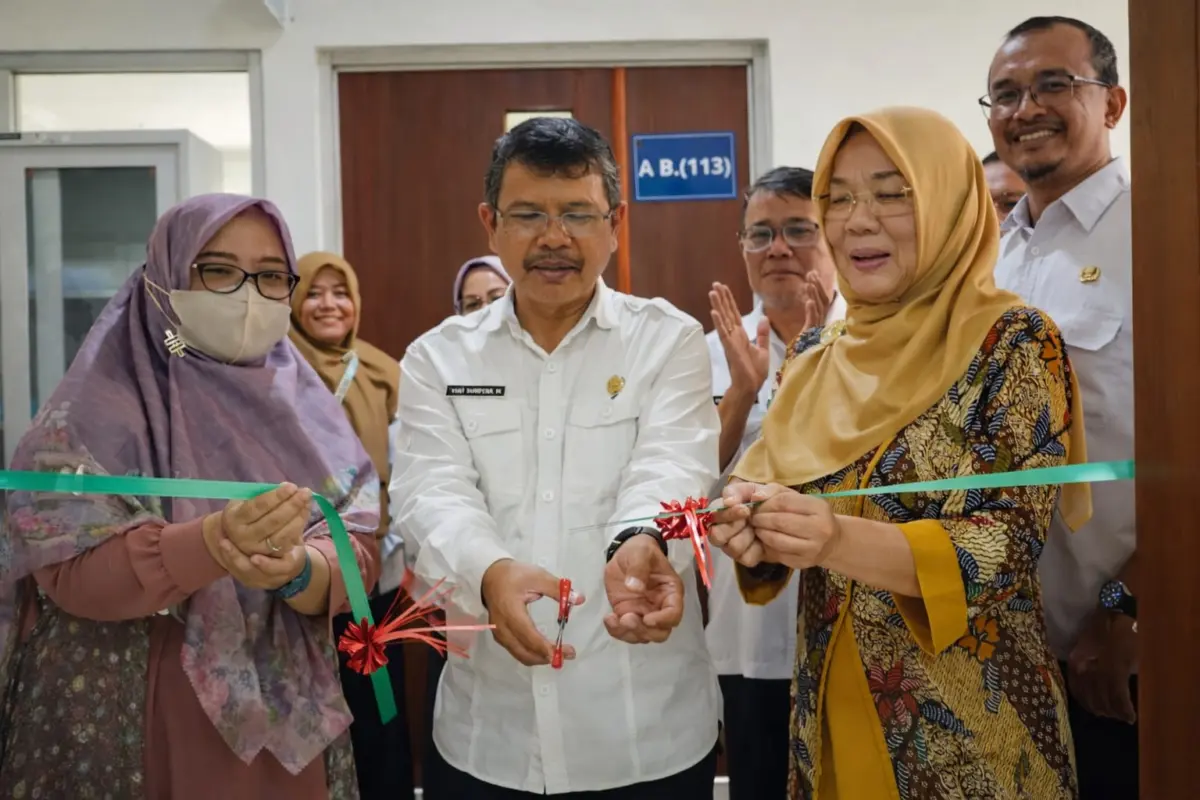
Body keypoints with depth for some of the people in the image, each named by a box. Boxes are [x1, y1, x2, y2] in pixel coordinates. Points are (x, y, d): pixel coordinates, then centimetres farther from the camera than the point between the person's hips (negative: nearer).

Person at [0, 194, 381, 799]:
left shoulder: (305, 404, 2)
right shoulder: (99, 409, -8)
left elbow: (357, 554, -5)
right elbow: (68, 572, -16)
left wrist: (296, 569, -27)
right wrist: (217, 540, -32)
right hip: (125, 724, -3)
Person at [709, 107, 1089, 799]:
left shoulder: (1011, 341, -11)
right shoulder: (815, 357, 4)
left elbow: (1012, 545, -17)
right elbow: (766, 486, 4)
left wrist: (843, 541, -31)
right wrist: (750, 526, -19)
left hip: (968, 721, -4)